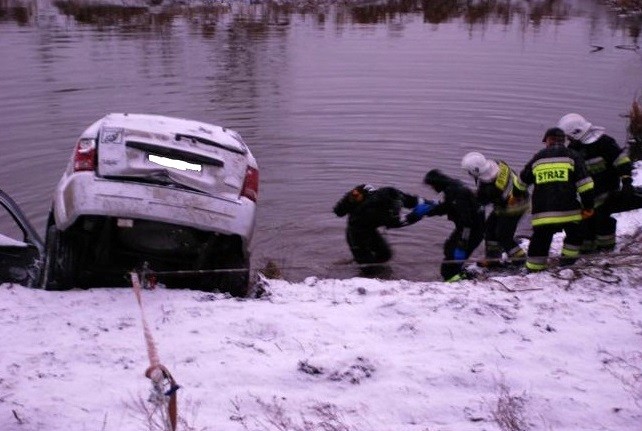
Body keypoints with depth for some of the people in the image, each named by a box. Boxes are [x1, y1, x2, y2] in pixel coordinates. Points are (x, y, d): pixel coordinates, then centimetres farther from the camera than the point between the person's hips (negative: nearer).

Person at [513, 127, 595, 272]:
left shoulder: (538, 158, 16)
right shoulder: (571, 156, 7)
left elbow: (522, 181, 27)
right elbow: (584, 183, 0)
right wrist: (588, 206, 5)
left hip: (542, 212, 2)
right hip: (567, 210, -2)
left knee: (540, 238, 11)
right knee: (574, 234, 19)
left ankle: (533, 268, 12)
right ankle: (568, 257, 13)